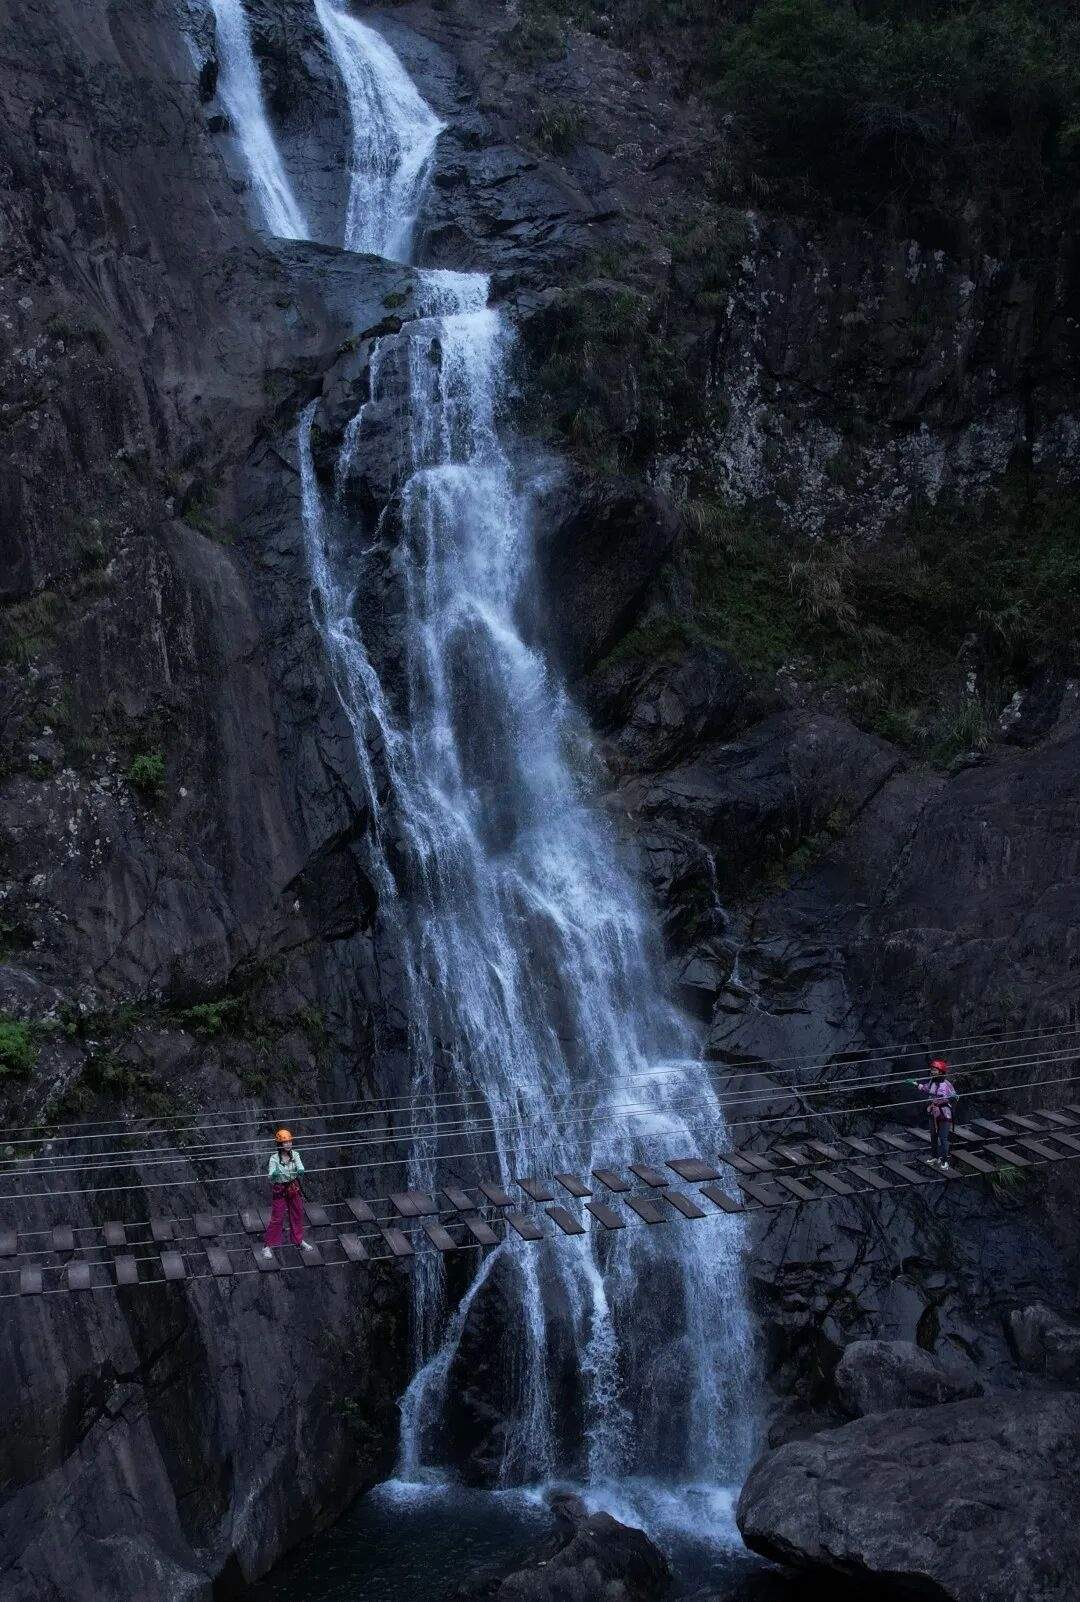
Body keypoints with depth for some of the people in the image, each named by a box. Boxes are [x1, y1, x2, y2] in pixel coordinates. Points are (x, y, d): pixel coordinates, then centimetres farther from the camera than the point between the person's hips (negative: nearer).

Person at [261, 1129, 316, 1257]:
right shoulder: (274, 1159, -17)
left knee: (297, 1215, 18)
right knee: (277, 1218, -3)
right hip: (280, 1190, -4)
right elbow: (271, 1177, -25)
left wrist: (300, 1170, -46)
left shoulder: (294, 1155, -7)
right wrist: (274, 1174, -49)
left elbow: (300, 1168, -22)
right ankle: (267, 1245, 8)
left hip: (294, 1188, 4)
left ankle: (299, 1240, 38)